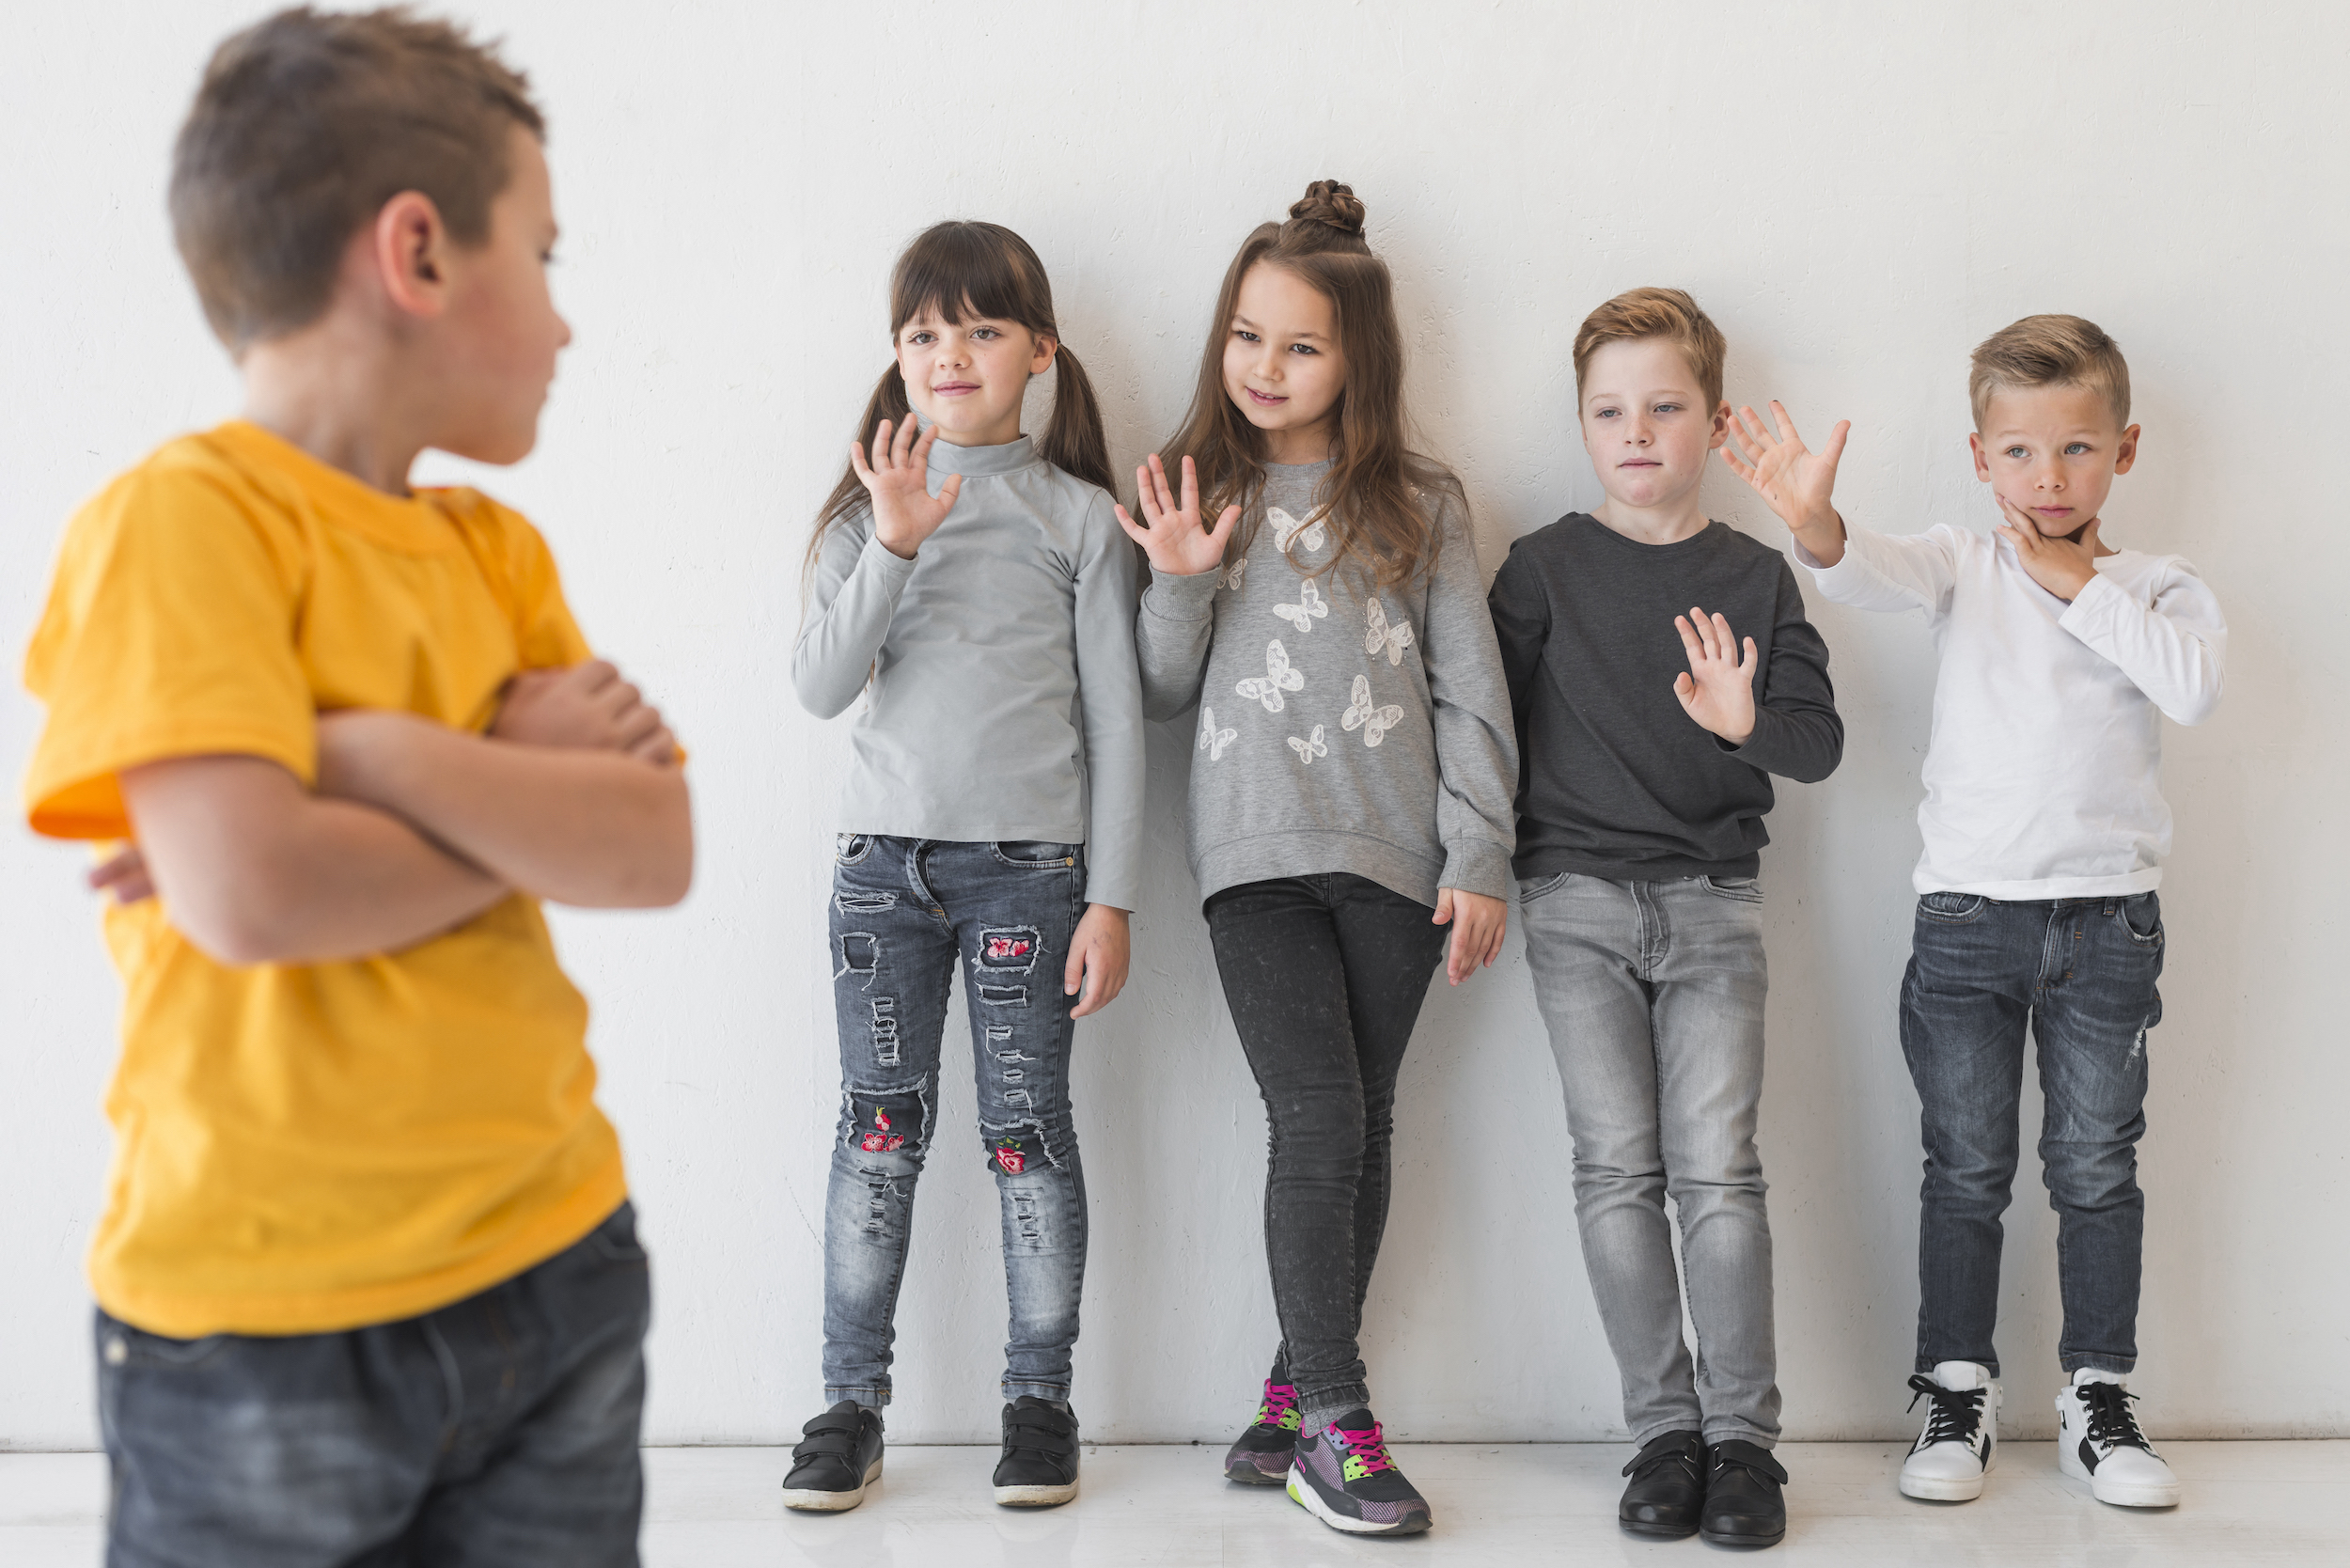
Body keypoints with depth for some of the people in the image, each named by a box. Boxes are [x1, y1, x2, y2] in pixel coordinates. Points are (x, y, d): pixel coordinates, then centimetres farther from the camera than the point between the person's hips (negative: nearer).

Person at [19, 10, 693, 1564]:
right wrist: (532, 790, -11)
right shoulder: (180, 519, -12)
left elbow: (658, 851, -4)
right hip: (269, 1324, -6)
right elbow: (249, 893, -25)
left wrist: (377, 754, -17)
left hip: (559, 1266, 6)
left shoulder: (497, 551, 8)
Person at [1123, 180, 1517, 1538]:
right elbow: (1161, 697, 11)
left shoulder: (1420, 506, 7)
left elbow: (1472, 693, 6)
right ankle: (1336, 1424, -4)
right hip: (1257, 852, -1)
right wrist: (1181, 585, -6)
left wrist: (1481, 861, 0)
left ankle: (1296, 1392, 19)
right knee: (1318, 1119, -11)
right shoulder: (1199, 494, 10)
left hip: (1395, 856, 1)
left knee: (1364, 1130, 6)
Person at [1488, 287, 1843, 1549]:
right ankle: (1663, 1428, 8)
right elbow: (1494, 726, 6)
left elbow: (1820, 743, 1)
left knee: (1716, 1168, -6)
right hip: (1579, 892, 0)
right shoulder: (1544, 568, 4)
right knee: (1617, 1168, -1)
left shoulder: (1755, 578, 7)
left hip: (1713, 898, 0)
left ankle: (1742, 1436, 2)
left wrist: (1750, 722, -20)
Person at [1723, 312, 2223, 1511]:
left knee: (2097, 1168, 8)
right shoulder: (1965, 565, 2)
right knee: (1966, 1168, 6)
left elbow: (2194, 683, -17)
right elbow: (1878, 573, -21)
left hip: (2108, 916, 1)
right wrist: (1814, 524, -43)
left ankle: (2097, 1400, 20)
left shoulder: (2158, 589, 4)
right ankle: (1956, 1395, 17)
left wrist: (2078, 583, -11)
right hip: (1968, 913, 0)